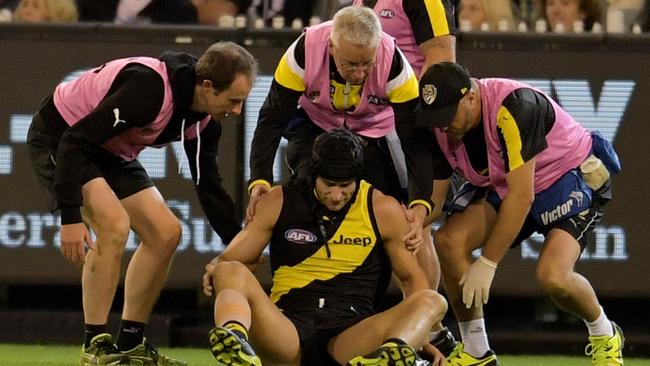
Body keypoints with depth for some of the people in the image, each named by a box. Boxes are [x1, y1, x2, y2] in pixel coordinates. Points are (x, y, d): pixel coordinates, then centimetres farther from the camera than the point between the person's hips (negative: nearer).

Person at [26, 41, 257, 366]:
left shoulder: (204, 121, -8)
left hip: (111, 153, 9)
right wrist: (70, 217, -36)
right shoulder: (148, 89, -35)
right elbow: (74, 142, -35)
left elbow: (208, 186, 5)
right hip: (59, 140, -9)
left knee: (165, 233, 2)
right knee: (114, 225, -27)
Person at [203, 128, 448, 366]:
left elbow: (411, 277, 17)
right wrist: (216, 270, -11)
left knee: (433, 301, -25)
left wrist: (420, 329, -2)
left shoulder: (383, 210, 10)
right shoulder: (278, 203, 9)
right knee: (230, 272, -26)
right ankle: (234, 336, -62)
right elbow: (232, 258, 14)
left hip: (351, 337, 0)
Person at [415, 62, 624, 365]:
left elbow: (522, 196, -34)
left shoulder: (515, 109, -34)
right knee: (449, 240, -18)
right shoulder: (442, 129, -12)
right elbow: (432, 197, -5)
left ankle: (605, 336, 3)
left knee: (552, 276, -29)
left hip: (573, 177, -7)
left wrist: (487, 263, -32)